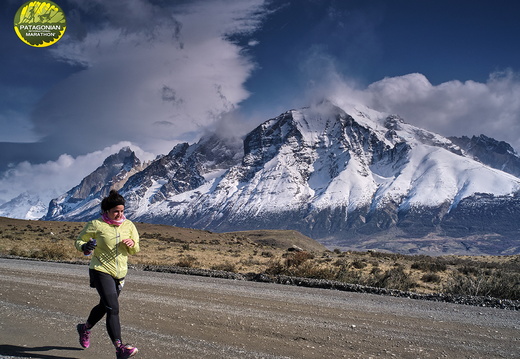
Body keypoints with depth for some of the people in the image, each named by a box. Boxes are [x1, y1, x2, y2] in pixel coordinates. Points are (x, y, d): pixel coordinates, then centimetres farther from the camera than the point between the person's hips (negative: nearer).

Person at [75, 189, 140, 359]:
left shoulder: (129, 225, 4)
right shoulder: (96, 225, -9)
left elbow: (135, 251, 10)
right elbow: (78, 241, 1)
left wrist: (132, 244, -13)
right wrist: (85, 247, -22)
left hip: (120, 274, 6)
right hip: (100, 271, -6)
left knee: (104, 306, 21)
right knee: (113, 308, -17)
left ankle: (85, 328, 49)